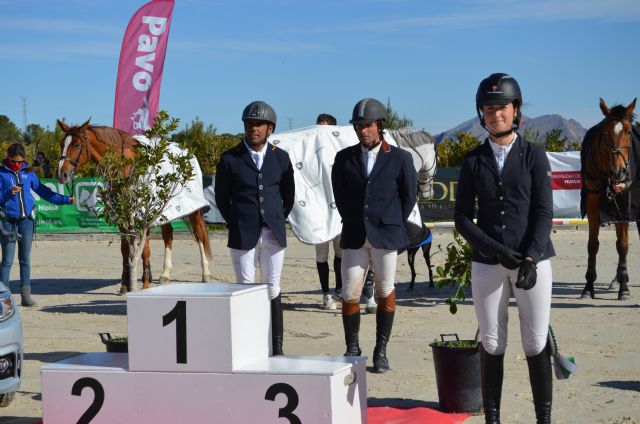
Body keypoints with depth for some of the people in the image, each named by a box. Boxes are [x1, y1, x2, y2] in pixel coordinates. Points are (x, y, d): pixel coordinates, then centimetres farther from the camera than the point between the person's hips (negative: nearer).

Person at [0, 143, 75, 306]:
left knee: (25, 259, 7)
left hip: (26, 220, 4)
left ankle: (26, 295, 12)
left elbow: (43, 191, 15)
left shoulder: (28, 172, 9)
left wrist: (65, 199, 13)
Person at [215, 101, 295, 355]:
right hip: (242, 236, -2)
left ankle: (276, 348, 10)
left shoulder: (280, 158, 7)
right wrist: (236, 224, 8)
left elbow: (288, 195, 17)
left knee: (272, 289, 5)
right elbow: (221, 198, 8)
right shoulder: (230, 159, 0)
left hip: (274, 234, 2)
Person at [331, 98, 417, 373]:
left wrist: (393, 225, 5)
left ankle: (381, 351, 12)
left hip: (386, 235, -1)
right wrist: (351, 222, 10)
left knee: (385, 293, 3)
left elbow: (409, 196, 7)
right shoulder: (344, 158, 5)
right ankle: (352, 350, 9)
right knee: (349, 294, -2)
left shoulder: (399, 158, 0)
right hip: (354, 236, 2)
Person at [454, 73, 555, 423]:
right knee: (491, 344, 5)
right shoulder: (473, 161, 6)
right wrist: (496, 250, -12)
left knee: (536, 343, 1)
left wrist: (530, 259, -17)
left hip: (533, 261, -1)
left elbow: (544, 213, -4)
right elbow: (462, 217, 2)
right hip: (487, 263, 1)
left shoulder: (534, 156, 2)